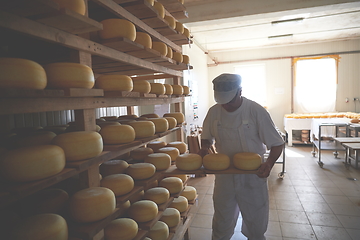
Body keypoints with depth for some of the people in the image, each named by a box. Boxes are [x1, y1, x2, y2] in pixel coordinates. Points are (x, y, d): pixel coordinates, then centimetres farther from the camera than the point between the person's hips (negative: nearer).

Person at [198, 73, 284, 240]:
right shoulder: (214, 112, -5)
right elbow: (207, 138, 10)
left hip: (252, 177, -2)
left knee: (256, 226, 18)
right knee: (221, 226, 19)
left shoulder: (256, 111, -15)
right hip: (224, 175, 2)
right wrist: (204, 148, -11)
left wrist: (269, 163, -27)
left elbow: (276, 144, -9)